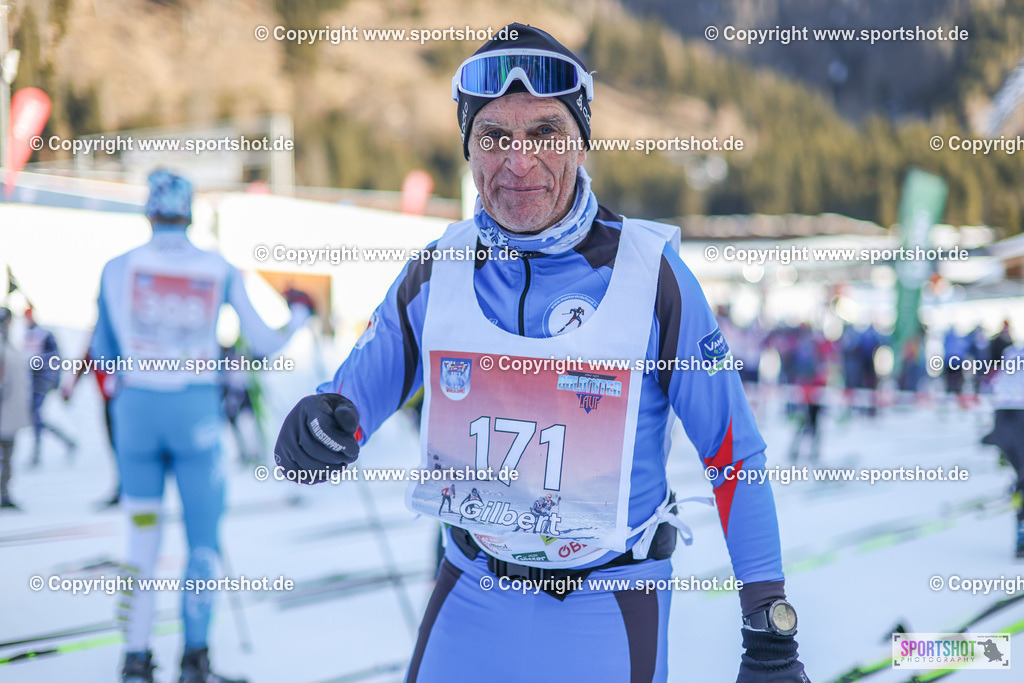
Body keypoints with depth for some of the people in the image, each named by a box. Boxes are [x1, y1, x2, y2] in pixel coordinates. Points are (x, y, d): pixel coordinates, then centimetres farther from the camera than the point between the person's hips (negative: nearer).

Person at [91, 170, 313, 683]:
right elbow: (266, 345, 5)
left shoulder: (118, 269, 2)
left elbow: (104, 353, 7)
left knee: (141, 533, 11)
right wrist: (298, 314, 24)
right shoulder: (220, 271, 1)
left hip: (136, 409, 1)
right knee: (204, 538, 8)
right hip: (196, 411, -1)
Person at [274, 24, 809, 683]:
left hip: (610, 615, -2)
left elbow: (735, 457, -8)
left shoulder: (650, 276, -13)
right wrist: (320, 424, -22)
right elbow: (350, 399, 4)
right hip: (471, 600, 3)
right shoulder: (438, 272, -4)